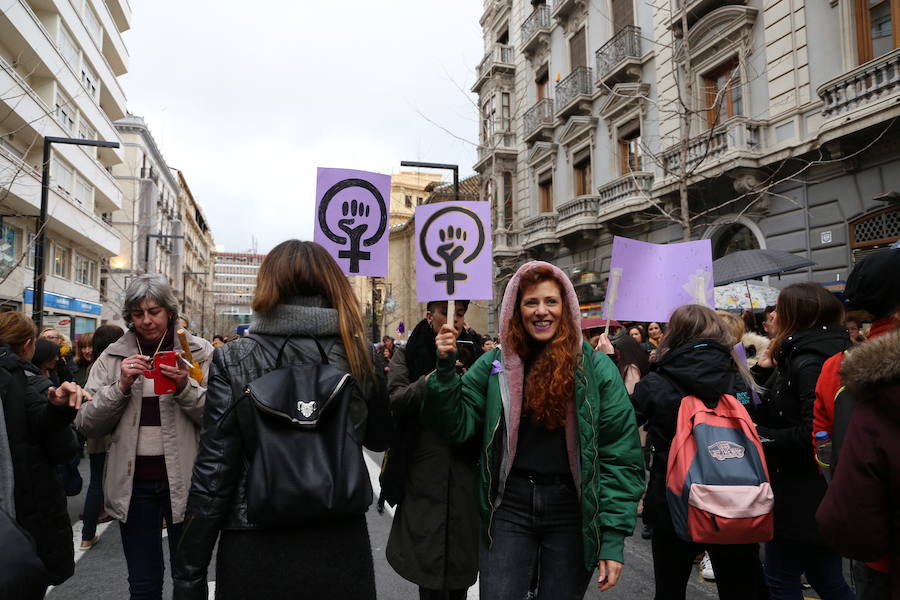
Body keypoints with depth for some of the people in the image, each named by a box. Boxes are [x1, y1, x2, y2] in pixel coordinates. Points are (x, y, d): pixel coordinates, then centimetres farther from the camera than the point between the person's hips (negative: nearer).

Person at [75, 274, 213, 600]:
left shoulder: (198, 352, -3)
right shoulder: (112, 357, 4)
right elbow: (87, 425, 0)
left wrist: (185, 387, -21)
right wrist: (121, 386, -13)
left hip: (182, 479, -2)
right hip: (133, 481, 2)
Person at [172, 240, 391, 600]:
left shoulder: (233, 360, -11)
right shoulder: (360, 355, -6)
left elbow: (213, 474, -11)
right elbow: (379, 439, 10)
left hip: (256, 554, -1)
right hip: (340, 549, 2)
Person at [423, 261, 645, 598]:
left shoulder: (596, 367, -4)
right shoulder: (496, 363, 2)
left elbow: (620, 456, -4)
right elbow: (457, 426, 0)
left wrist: (614, 538, -8)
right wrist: (446, 369, -13)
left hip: (572, 513, 0)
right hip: (510, 507, 1)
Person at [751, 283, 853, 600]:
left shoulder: (807, 362, -21)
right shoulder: (796, 357, 9)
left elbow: (813, 433, -30)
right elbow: (763, 411, 11)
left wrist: (763, 436, -18)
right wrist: (764, 369, 1)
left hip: (802, 498, -9)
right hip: (821, 494, 9)